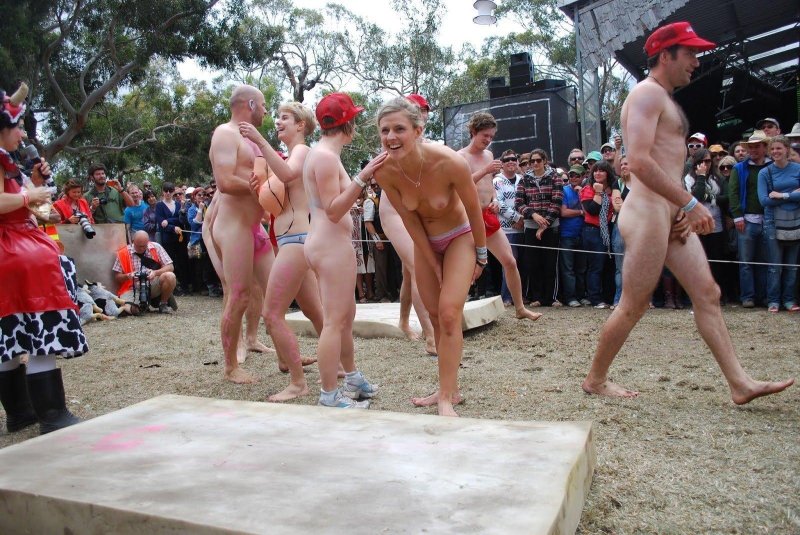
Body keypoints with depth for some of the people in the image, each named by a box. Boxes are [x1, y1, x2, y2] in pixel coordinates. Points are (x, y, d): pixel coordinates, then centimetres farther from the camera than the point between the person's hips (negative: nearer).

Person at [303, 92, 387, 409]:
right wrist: (362, 178, -27)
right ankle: (329, 396, 2)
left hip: (331, 243, 11)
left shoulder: (322, 153, 16)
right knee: (334, 321, -6)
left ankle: (352, 378, 32)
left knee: (346, 316, 19)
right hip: (332, 245, -11)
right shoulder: (326, 156, -15)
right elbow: (333, 211, -20)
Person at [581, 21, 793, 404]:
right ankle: (595, 380, 12)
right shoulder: (647, 93, -9)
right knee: (633, 305, -3)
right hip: (648, 213, -10)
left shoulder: (664, 99, 23)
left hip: (670, 214, 10)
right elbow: (639, 161, -24)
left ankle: (740, 384, 12)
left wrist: (684, 210, 8)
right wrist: (690, 203, -21)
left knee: (708, 293, 7)